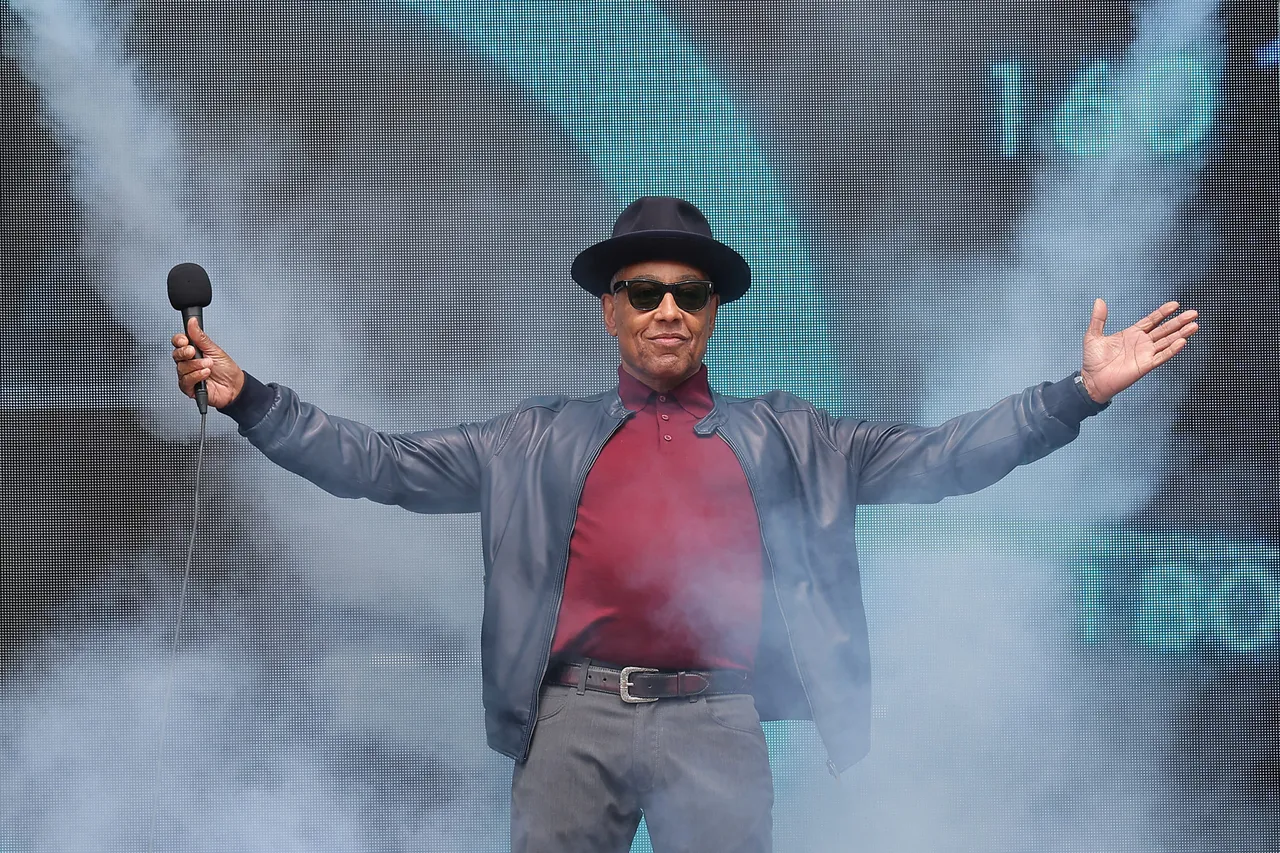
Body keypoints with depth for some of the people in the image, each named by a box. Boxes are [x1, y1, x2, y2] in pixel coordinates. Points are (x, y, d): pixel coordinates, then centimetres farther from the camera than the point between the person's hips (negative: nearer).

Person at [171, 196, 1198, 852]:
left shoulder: (784, 439, 16)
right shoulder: (541, 440, 17)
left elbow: (936, 456, 11)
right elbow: (381, 463, 14)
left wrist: (1078, 394, 3)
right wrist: (250, 401, 5)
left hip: (716, 726, 0)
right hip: (574, 721, 1)